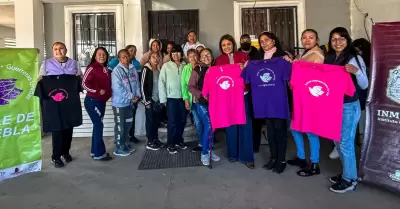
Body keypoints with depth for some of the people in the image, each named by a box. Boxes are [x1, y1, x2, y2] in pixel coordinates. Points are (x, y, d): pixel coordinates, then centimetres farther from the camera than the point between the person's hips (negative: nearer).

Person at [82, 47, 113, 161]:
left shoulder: (106, 69, 12)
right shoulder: (92, 68, -11)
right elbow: (84, 84, -17)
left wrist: (107, 94, 10)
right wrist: (97, 91, -20)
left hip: (101, 101, 8)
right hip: (92, 101, -8)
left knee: (98, 126, 13)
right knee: (99, 125, -5)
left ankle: (95, 151, 23)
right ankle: (99, 153, 5)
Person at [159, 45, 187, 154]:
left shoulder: (185, 66, 5)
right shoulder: (166, 66, -1)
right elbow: (161, 82, -2)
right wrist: (163, 98, -6)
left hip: (183, 97, 3)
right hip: (171, 97, -3)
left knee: (182, 120, 11)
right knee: (172, 121, 1)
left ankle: (179, 140, 29)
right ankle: (170, 144, 13)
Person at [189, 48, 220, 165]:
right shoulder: (197, 70, -2)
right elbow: (191, 87, -5)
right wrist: (201, 94, -17)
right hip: (201, 102, -4)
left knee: (212, 126, 6)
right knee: (208, 126, -12)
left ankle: (209, 150, 22)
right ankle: (204, 153, 1)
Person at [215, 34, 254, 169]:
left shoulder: (243, 55, 7)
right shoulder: (219, 60, 8)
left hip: (243, 94, 0)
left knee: (245, 124, -1)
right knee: (230, 125, 8)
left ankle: (247, 156, 9)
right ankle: (233, 153, 23)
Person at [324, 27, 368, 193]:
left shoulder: (355, 58, -9)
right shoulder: (328, 58, 6)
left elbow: (364, 85, -11)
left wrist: (356, 71, -28)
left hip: (349, 106, -6)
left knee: (346, 143, -1)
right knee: (337, 141, 15)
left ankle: (350, 180, 14)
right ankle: (346, 172, 32)